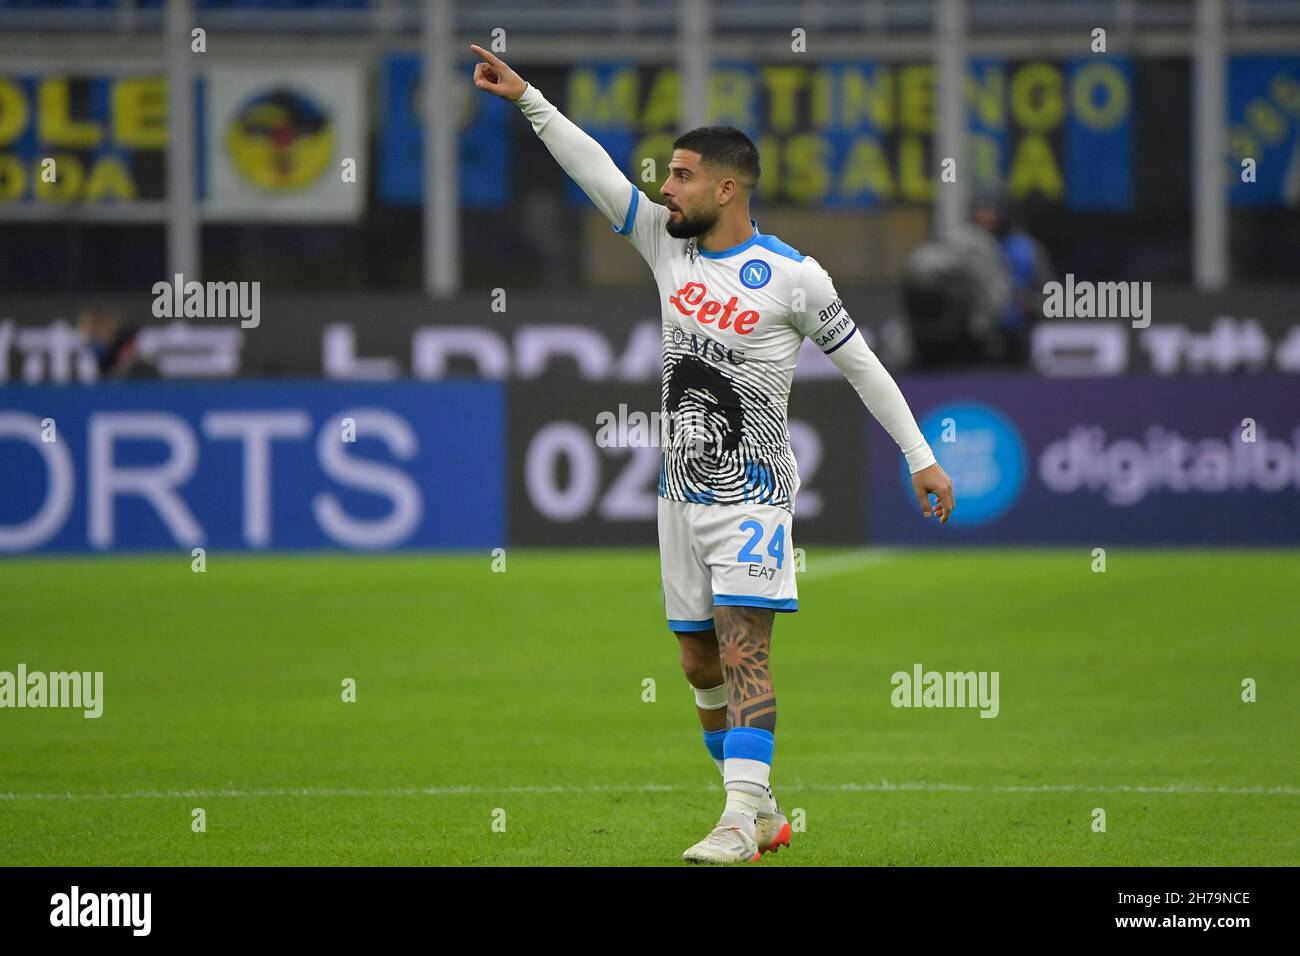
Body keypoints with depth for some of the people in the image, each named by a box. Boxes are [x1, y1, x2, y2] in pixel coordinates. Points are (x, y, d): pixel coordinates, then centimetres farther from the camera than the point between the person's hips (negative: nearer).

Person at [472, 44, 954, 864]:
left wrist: (920, 456, -2)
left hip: (753, 496, -6)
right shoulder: (668, 245, 5)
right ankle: (763, 811, 19)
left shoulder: (792, 275, -9)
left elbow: (860, 363, -3)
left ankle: (741, 824, -19)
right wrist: (526, 98, -8)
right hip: (683, 490, 6)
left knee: (742, 655, -15)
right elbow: (596, 171, 0)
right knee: (700, 663, 8)